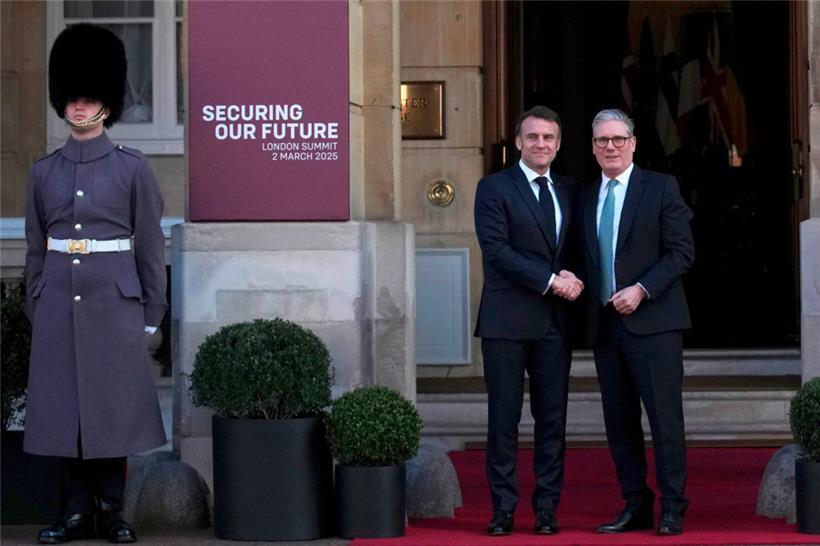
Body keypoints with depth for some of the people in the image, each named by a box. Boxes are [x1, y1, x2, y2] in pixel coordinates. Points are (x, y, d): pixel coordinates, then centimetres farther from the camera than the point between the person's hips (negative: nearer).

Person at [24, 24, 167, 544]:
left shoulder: (132, 167, 0)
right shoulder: (45, 171, 8)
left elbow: (151, 247, 1)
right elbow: (35, 249, 12)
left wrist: (151, 316, -2)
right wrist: (36, 310, 8)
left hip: (115, 301, -2)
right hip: (59, 302, 2)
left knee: (114, 405, 1)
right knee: (63, 407, 3)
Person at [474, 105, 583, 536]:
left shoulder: (568, 191, 15)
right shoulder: (494, 188, 0)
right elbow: (496, 249, -11)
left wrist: (574, 280, -4)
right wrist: (550, 281, -15)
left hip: (554, 321, 4)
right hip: (507, 320, -4)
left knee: (552, 417, 4)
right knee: (504, 416, -1)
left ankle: (547, 508, 9)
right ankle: (503, 508, 5)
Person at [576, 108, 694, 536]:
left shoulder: (661, 188, 0)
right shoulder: (586, 197, 16)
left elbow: (682, 251, -6)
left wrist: (641, 290, -15)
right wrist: (582, 292, 5)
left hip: (652, 321, -5)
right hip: (605, 324, 6)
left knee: (664, 417, -7)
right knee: (619, 421, 6)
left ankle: (671, 510, -2)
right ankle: (635, 507, 13)